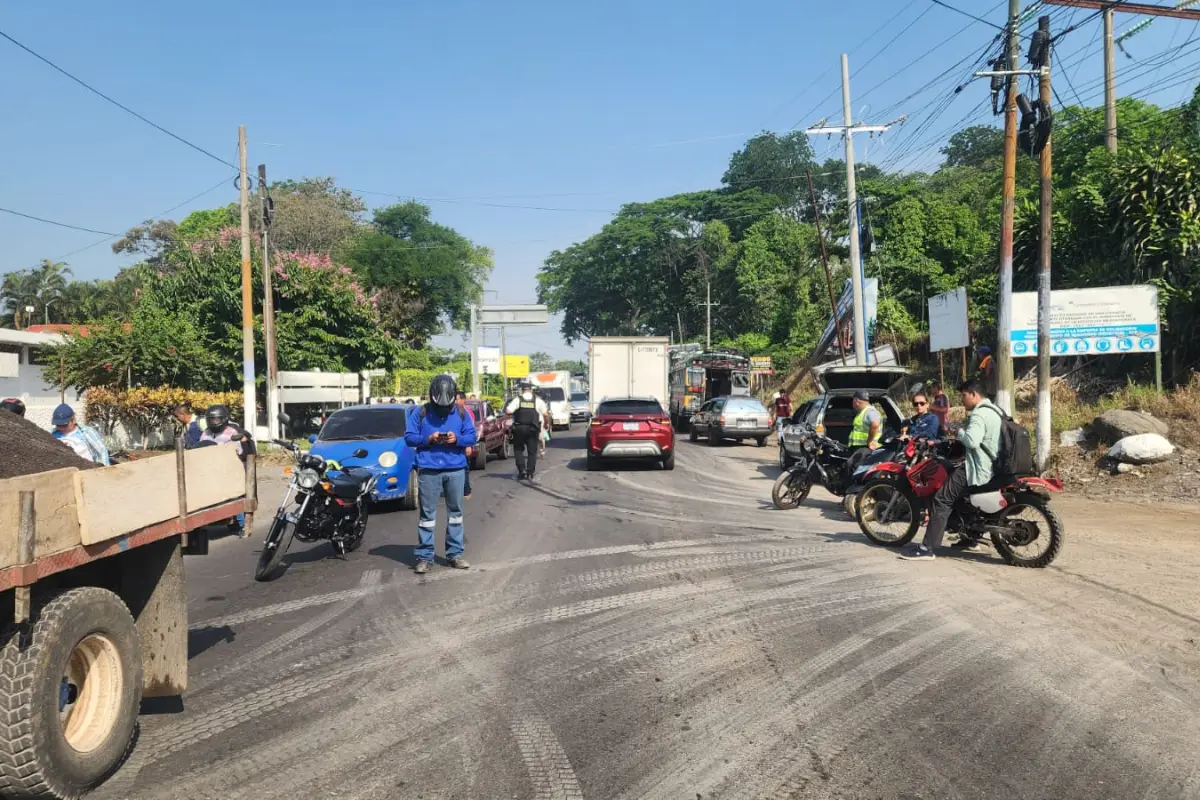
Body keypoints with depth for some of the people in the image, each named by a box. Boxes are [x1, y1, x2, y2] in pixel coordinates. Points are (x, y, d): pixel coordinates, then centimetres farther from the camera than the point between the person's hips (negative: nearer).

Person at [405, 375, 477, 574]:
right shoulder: (421, 413, 1)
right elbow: (409, 437, 0)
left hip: (455, 469, 2)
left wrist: (457, 439, -14)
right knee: (427, 513, 0)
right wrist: (428, 439, -16)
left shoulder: (461, 413, 6)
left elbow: (472, 436, 6)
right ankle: (424, 557, 4)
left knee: (455, 512, 9)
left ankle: (455, 553, 17)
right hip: (429, 470, -2)